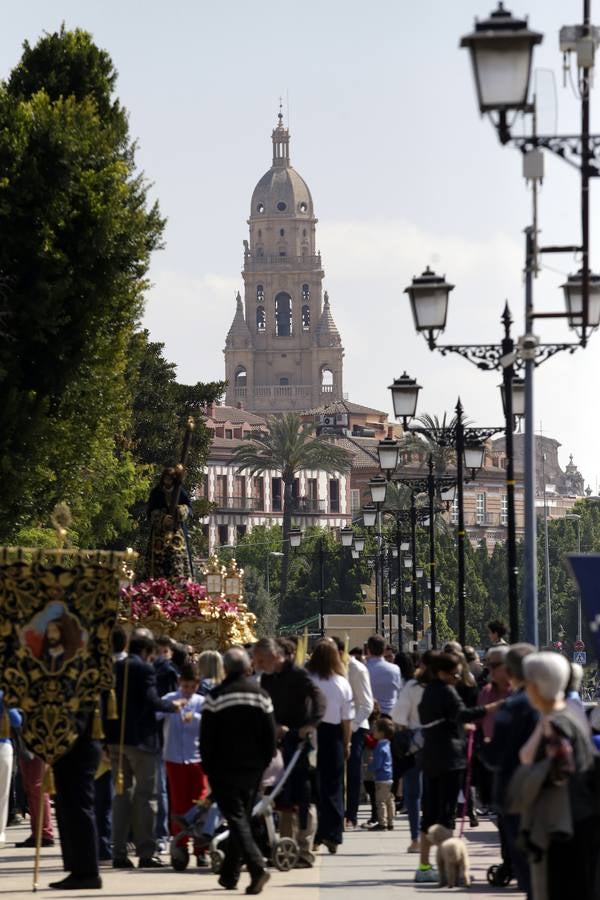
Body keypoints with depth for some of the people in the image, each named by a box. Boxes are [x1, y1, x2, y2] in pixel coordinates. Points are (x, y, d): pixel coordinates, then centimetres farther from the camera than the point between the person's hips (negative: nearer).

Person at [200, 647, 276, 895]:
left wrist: (208, 767, 3)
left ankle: (257, 867, -25)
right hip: (253, 769, 4)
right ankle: (229, 874, 21)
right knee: (242, 817, 16)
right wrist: (264, 762, 13)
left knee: (236, 819, -6)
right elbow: (270, 733, 4)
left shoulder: (216, 696, -8)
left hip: (225, 769, -4)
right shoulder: (260, 693, 4)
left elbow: (206, 737, -7)